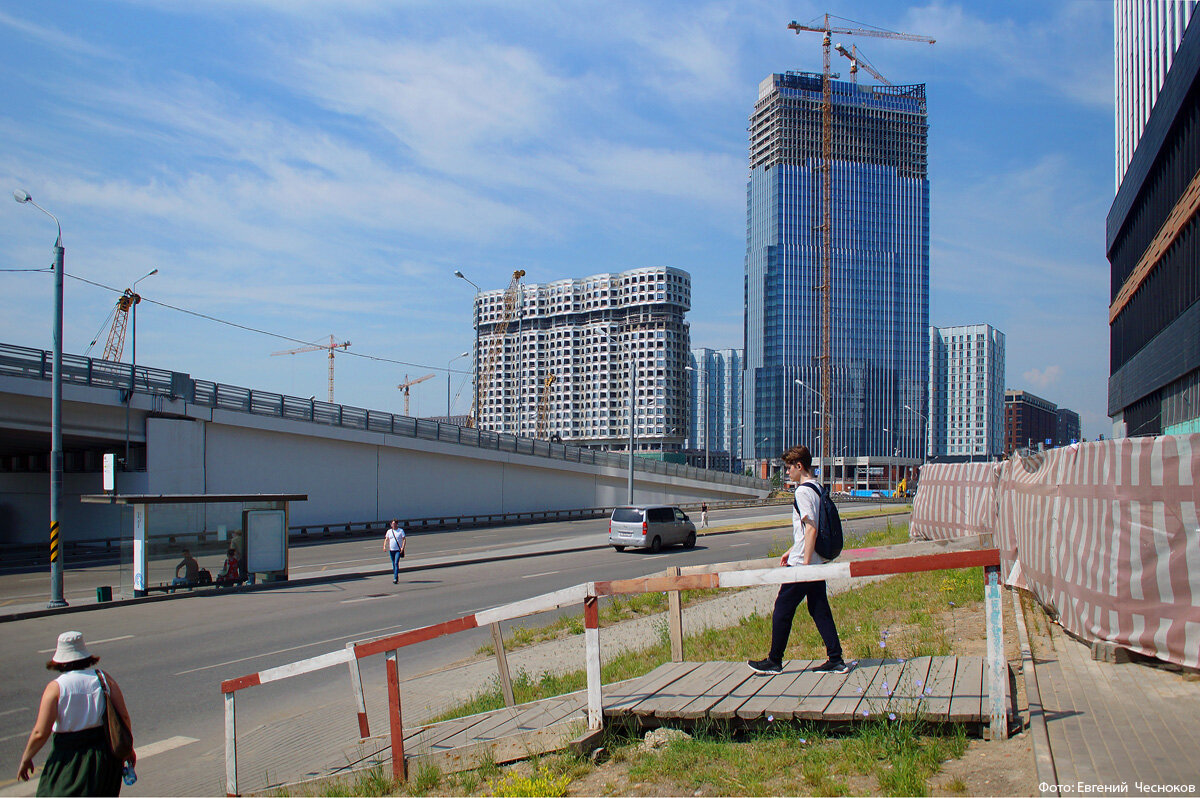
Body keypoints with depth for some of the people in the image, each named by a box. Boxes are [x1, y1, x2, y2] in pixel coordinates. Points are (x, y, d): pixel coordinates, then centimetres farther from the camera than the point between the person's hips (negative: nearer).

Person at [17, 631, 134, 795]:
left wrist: (26, 759, 3)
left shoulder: (56, 687, -12)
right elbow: (124, 717, -4)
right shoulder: (104, 679, -4)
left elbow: (40, 733, -14)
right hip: (105, 755, 4)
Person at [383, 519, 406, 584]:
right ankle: (396, 578, 23)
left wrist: (402, 547, -17)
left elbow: (404, 539, -4)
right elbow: (386, 539, 10)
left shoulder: (401, 531, 0)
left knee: (396, 563, -16)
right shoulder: (389, 531, 9)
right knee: (393, 564, 10)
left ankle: (395, 578, -19)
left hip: (398, 550, -4)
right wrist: (384, 546, -7)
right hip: (391, 550, 4)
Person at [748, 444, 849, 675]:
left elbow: (811, 529, -22)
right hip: (817, 561, 9)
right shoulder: (817, 487, 14)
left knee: (782, 611, 1)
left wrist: (805, 563, -21)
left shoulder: (803, 491, -15)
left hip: (803, 562, -9)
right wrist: (792, 551, 26)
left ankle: (774, 661, 10)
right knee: (820, 610, 11)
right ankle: (836, 660, 10)